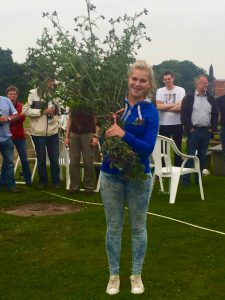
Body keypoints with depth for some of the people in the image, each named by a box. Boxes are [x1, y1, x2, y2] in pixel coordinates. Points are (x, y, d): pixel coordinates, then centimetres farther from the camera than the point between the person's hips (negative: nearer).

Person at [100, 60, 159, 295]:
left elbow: (147, 148, -17)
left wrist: (124, 135, -31)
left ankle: (136, 275, 29)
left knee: (138, 227, 12)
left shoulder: (150, 112, -9)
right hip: (111, 174, 1)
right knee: (113, 227, 11)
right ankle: (114, 275, 27)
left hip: (138, 176, -1)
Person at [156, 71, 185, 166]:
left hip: (177, 124, -1)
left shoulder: (180, 90, -2)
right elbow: (158, 107, -10)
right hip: (163, 124, 1)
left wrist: (164, 107, -13)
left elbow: (180, 107, -14)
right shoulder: (160, 91, 3)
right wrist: (174, 105, -12)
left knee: (177, 148, 9)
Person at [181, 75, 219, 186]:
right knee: (190, 155, -2)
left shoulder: (211, 99, 9)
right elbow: (184, 114, -7)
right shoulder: (189, 98, -3)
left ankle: (199, 178, 17)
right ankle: (186, 179, 3)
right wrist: (189, 128, -11)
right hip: (193, 130, -4)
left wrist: (212, 128, 3)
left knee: (202, 156, 9)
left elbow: (215, 114, 11)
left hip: (206, 131, 4)